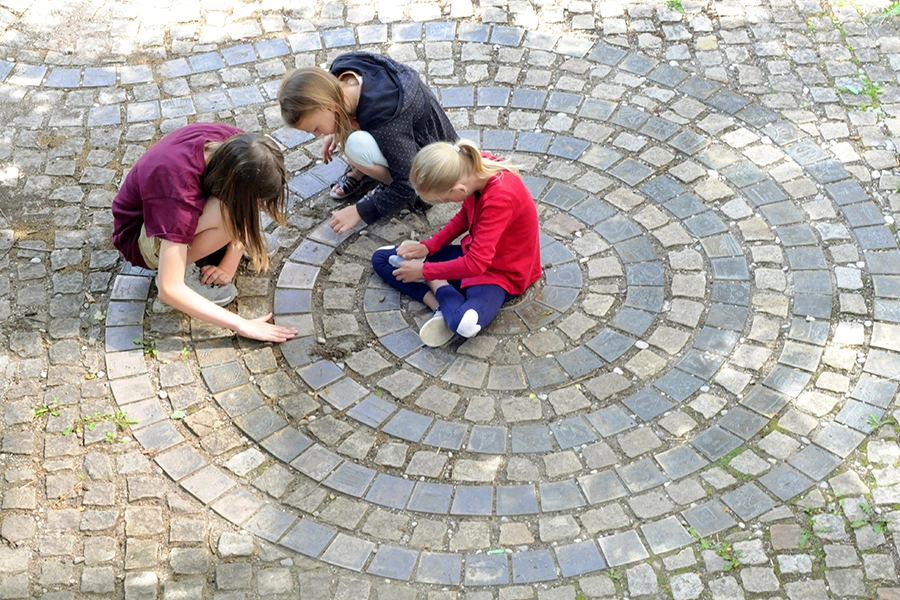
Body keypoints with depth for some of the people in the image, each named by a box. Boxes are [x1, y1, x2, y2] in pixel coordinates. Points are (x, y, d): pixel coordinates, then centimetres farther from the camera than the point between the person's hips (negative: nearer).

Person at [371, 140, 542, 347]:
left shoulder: (501, 197, -35)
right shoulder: (474, 168, -13)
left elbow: (475, 264, -32)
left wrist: (424, 271, -20)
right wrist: (428, 246, -3)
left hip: (501, 270, -8)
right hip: (475, 252, 9)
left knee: (464, 322, -41)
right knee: (381, 258, 2)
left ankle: (436, 283, -11)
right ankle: (441, 305, -15)